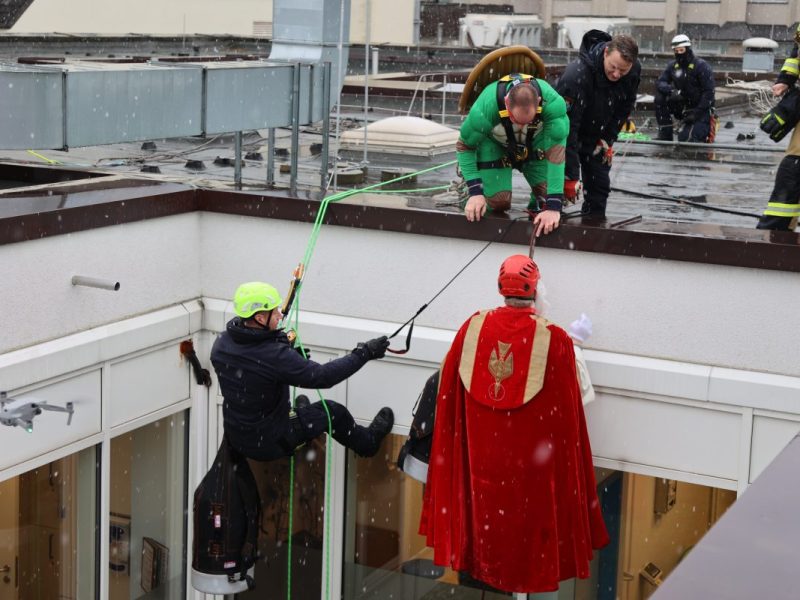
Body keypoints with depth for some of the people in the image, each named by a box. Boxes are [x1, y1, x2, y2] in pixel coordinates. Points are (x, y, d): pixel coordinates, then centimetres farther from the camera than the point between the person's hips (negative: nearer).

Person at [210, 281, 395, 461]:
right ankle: (368, 442, 38)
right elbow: (322, 376, -26)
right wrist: (364, 353, -16)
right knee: (331, 411, 13)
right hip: (267, 444, -6)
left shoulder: (221, 343, -10)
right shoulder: (275, 356, -32)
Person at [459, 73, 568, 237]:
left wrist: (553, 206, -41)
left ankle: (538, 204, 22)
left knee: (549, 193, -13)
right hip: (494, 144, -1)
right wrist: (475, 192, -28)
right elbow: (464, 146, -21)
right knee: (499, 203, -11)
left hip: (535, 142, 1)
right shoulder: (484, 109, -39)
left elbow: (556, 152, -38)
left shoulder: (553, 102, -40)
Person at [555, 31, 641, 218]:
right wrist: (571, 175, -36)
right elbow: (568, 127, -36)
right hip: (566, 134, -5)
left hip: (596, 136, 5)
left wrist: (608, 139, -7)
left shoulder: (634, 71, -19)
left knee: (600, 185, 4)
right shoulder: (576, 75, -38)